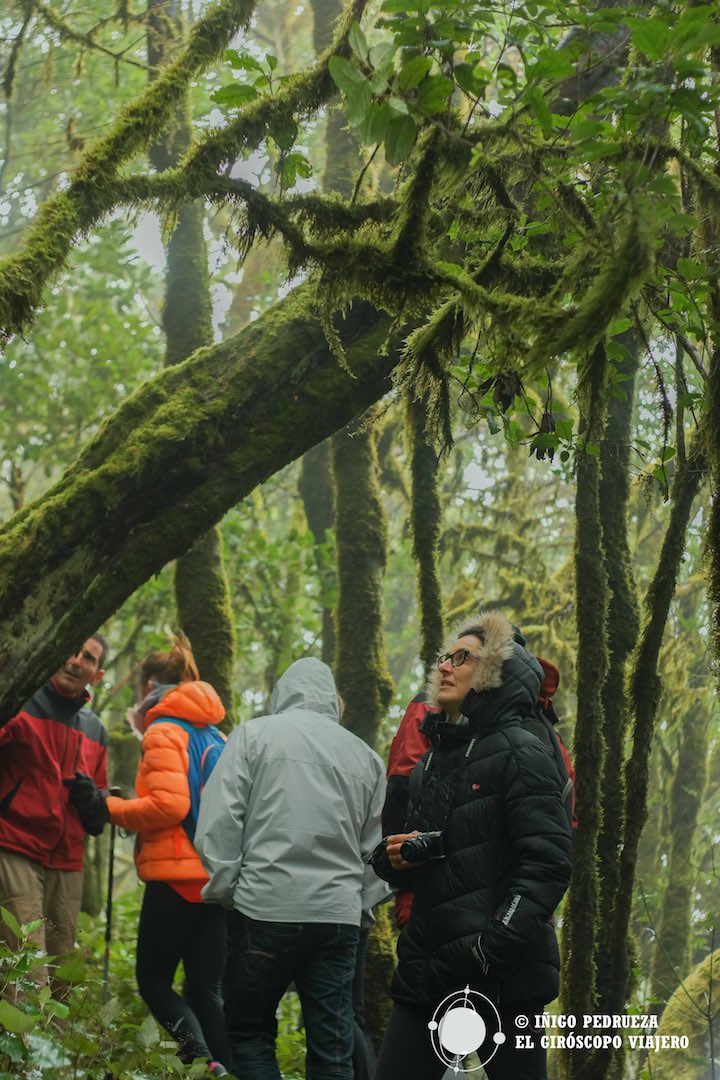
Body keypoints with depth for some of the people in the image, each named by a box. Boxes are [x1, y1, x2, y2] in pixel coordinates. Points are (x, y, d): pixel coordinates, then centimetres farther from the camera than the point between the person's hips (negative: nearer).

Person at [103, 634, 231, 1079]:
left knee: (153, 978, 4)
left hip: (176, 876, -7)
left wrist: (110, 808, -5)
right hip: (218, 876, 7)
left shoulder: (163, 733, -7)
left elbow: (168, 805, -18)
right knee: (207, 988, 8)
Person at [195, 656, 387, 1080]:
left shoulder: (254, 734, 2)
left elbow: (219, 821, -5)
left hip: (265, 907, -3)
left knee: (249, 1032, 12)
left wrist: (225, 888, 2)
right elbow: (375, 847, 12)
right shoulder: (365, 755, 12)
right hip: (339, 916, 3)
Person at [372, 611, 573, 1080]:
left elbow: (548, 861, -16)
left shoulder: (519, 751, -6)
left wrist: (494, 945, -24)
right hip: (429, 963, 7)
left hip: (503, 971, -7)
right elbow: (401, 857, 27)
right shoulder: (434, 758, 17)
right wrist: (394, 856, 3)